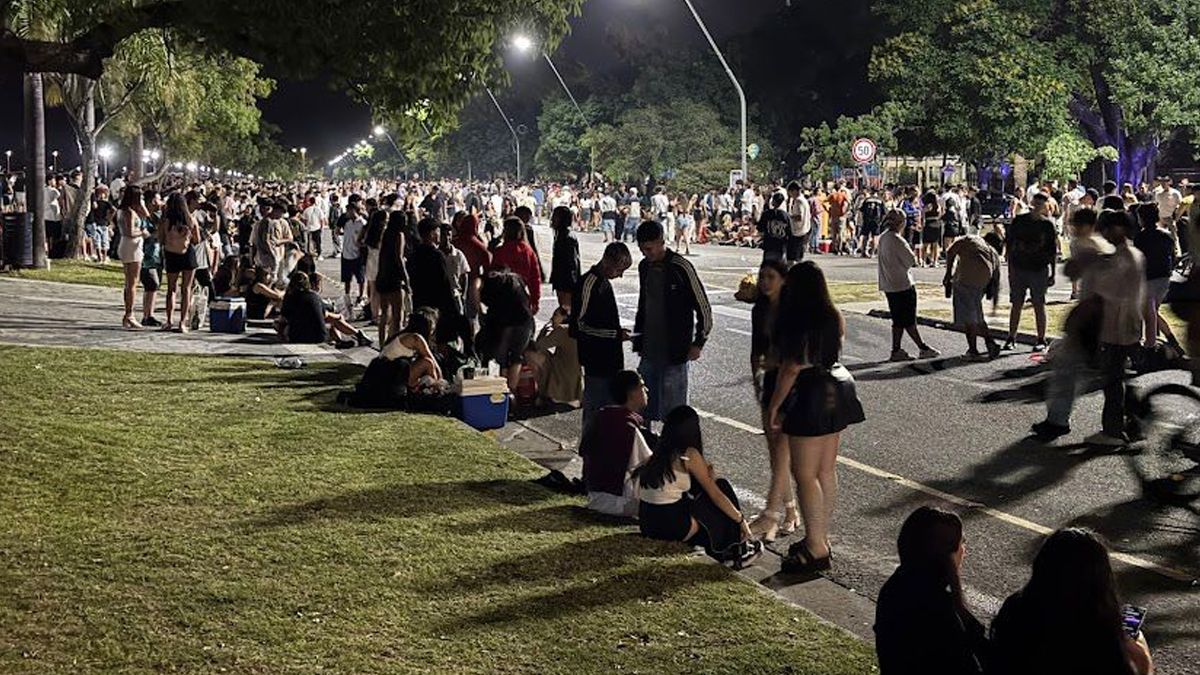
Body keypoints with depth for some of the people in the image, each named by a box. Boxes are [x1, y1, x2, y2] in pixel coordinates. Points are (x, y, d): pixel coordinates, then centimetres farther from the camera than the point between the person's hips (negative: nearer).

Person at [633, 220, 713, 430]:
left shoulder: (680, 267, -13)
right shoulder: (645, 267, 8)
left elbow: (703, 308, -9)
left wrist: (698, 343, -10)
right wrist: (638, 338, 17)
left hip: (674, 353, -7)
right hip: (649, 351, 7)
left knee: (673, 412, -2)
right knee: (642, 409, 9)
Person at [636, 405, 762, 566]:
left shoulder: (659, 452, 12)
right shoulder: (689, 455, -8)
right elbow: (716, 495, -4)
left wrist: (707, 475, 10)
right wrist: (741, 520, 6)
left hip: (647, 525, 7)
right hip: (672, 525, -7)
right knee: (721, 487, 9)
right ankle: (738, 549, 17)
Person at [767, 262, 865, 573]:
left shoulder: (797, 324, -18)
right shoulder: (835, 318, 5)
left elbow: (791, 369, -17)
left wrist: (774, 407, -9)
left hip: (811, 396, -9)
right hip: (836, 391, 9)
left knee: (805, 474, -2)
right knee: (827, 470, 14)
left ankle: (816, 549, -1)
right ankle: (821, 538, 23)